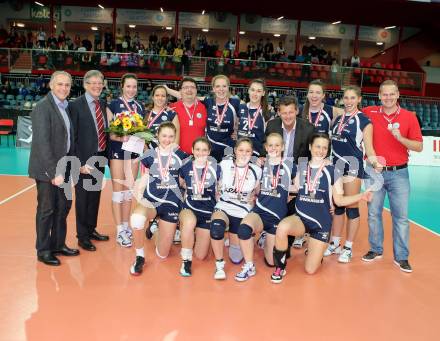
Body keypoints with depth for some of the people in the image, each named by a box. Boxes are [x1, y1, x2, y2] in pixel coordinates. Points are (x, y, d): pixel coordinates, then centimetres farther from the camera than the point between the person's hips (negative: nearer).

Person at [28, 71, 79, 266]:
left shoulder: (65, 107, 10)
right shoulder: (43, 107, -14)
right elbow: (42, 143, -20)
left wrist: (68, 165, 6)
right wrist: (53, 172, -23)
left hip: (62, 167, 8)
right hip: (47, 169, -8)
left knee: (64, 205, 16)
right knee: (47, 209, 4)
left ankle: (58, 244, 32)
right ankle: (43, 251, 20)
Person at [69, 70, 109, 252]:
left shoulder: (103, 104, 8)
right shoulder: (75, 105, -10)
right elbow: (72, 137, -12)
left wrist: (107, 154, 4)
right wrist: (79, 162, -17)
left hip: (100, 158, 6)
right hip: (85, 159, -6)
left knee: (95, 195, 17)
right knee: (82, 197, 7)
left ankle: (91, 230, 34)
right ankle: (82, 236, 22)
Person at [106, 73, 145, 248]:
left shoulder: (140, 107, 9)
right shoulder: (113, 105, -4)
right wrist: (121, 138, -26)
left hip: (134, 150, 5)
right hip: (117, 151, -5)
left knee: (129, 191, 11)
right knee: (118, 191, 0)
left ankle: (125, 226, 22)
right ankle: (120, 231, 6)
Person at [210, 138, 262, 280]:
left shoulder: (256, 171, -1)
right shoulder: (224, 165, -3)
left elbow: (258, 193, 13)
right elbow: (216, 186, 9)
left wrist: (252, 199, -2)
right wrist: (219, 199, -1)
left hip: (242, 213, 1)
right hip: (223, 208, -1)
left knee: (236, 258, 4)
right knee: (216, 226, -39)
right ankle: (219, 265, -19)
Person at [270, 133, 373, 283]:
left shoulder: (332, 171, -4)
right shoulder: (301, 167, 3)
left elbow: (339, 200, -1)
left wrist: (361, 196, -14)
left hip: (321, 222, -1)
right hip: (301, 217, 1)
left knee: (310, 270, -2)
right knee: (282, 227, -36)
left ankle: (315, 249, 35)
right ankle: (280, 267, -10)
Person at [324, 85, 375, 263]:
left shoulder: (364, 121, -4)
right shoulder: (338, 119, 13)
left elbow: (368, 147, -8)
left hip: (353, 166, -5)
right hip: (336, 165, 5)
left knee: (351, 207, 1)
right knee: (336, 206, 11)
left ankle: (348, 248, 12)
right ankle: (335, 244, 22)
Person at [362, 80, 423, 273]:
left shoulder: (409, 117, 0)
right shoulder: (369, 114, 0)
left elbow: (419, 147, 1)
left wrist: (400, 138, -17)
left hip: (399, 173, 0)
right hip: (375, 171, 1)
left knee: (401, 216, 2)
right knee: (373, 213, 7)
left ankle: (401, 257, 13)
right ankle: (376, 250, 23)